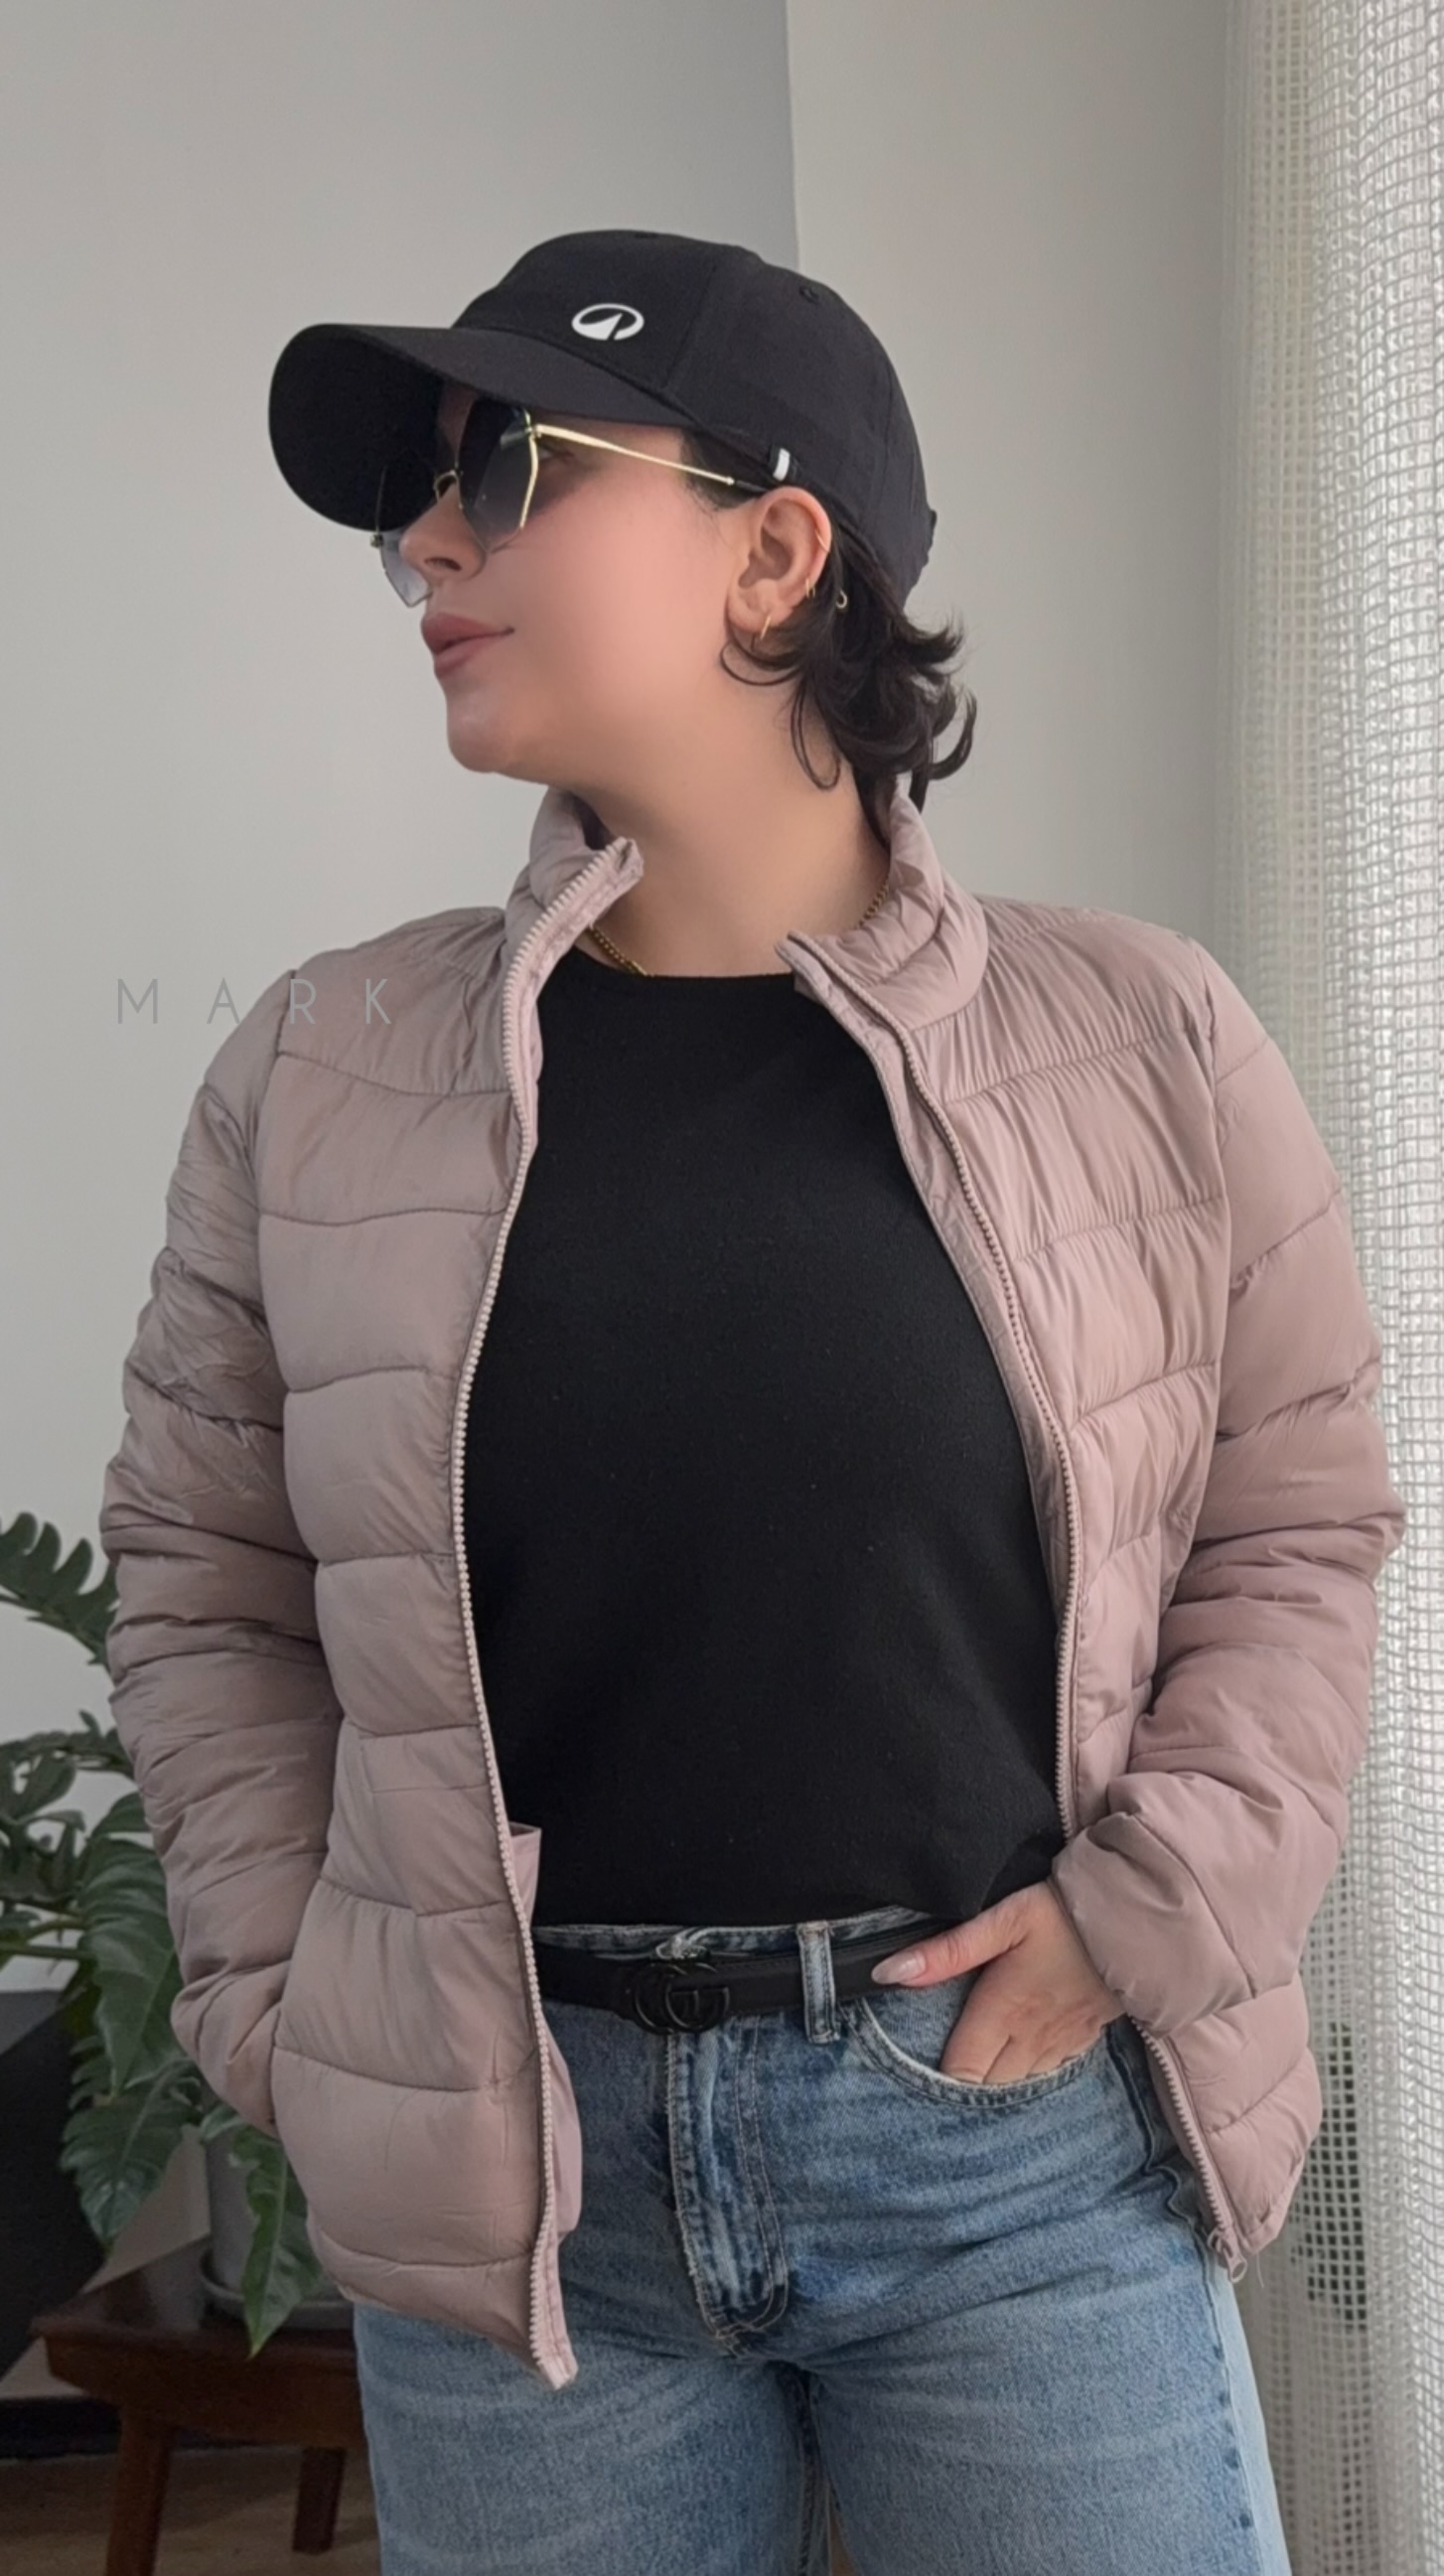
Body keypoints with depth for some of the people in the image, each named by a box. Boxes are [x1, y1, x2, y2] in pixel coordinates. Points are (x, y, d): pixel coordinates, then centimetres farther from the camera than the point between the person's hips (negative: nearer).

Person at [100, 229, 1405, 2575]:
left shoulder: (1136, 1042, -3)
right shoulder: (318, 1073, -1)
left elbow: (1303, 1520, 5)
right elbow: (202, 1578, 8)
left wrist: (1146, 1915, -6)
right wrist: (286, 2003, 0)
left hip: (1025, 2139, -1)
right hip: (503, 2164, 1)